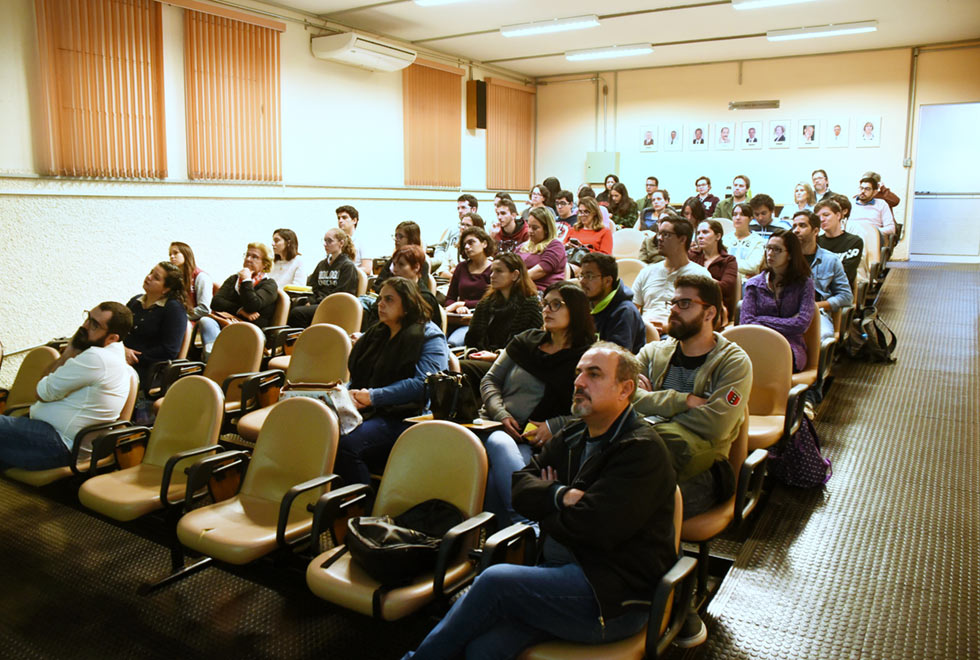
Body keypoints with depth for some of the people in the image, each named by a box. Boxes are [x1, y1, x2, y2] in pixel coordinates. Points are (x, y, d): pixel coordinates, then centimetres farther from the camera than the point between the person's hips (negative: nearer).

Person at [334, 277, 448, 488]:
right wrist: (348, 393, 1)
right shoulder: (376, 333, 24)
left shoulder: (430, 336, 0)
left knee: (346, 445, -31)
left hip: (403, 417, -7)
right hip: (365, 413, 7)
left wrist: (374, 396, -14)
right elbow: (356, 376, 26)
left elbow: (423, 384, -14)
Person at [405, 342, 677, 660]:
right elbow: (521, 485, 7)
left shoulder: (643, 450, -12)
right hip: (561, 572, 6)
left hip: (614, 598, -6)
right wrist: (560, 495, -13)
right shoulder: (572, 436, 13)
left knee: (495, 580, -21)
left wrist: (544, 506, -2)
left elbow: (591, 527, -20)